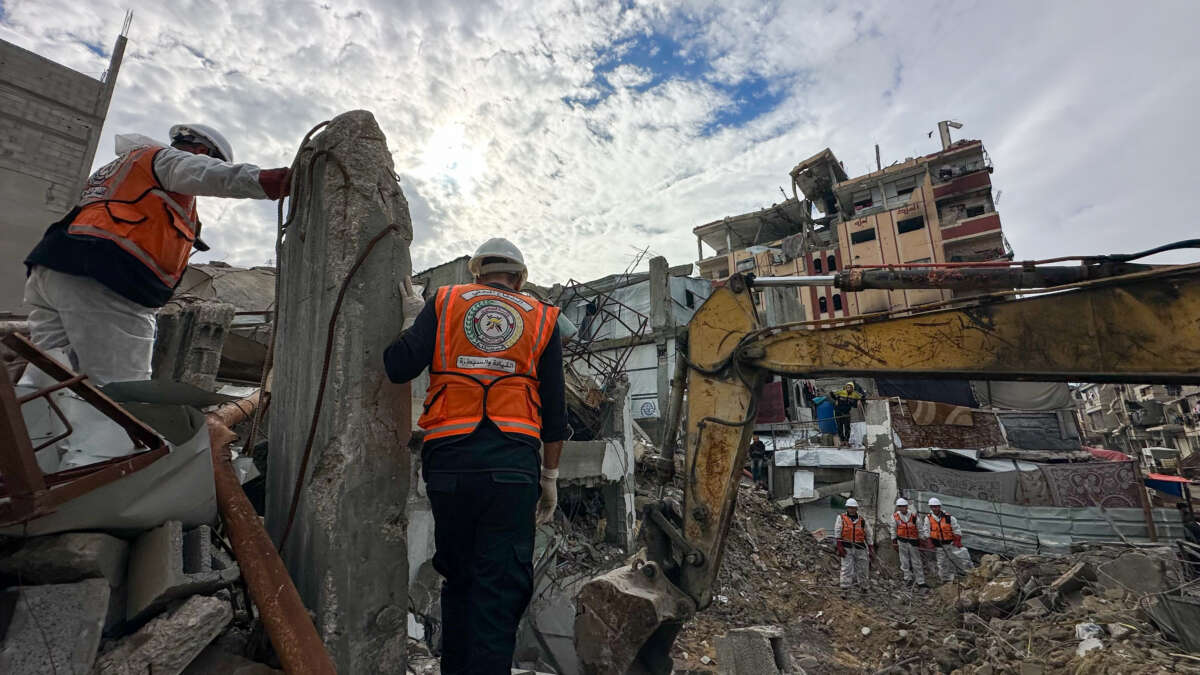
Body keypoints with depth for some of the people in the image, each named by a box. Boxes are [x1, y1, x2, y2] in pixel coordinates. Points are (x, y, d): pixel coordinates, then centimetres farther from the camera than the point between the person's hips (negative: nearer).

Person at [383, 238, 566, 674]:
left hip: (449, 458, 1)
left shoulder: (445, 303, 12)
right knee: (501, 587, 4)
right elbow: (554, 412, 10)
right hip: (513, 462, -1)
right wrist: (550, 478, 17)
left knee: (458, 577, 19)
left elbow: (400, 367, -3)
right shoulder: (541, 318, 13)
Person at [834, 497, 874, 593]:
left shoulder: (862, 520, 9)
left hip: (860, 548, 3)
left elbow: (868, 536, 13)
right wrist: (839, 547, -13)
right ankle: (845, 590, -5)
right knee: (847, 568, -8)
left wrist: (871, 549, 9)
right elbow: (837, 533, -5)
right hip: (847, 549, -3)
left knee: (862, 569, 11)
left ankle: (862, 587, 33)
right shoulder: (841, 518, 1)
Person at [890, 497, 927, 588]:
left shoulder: (914, 516, -6)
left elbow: (920, 530, 3)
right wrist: (894, 541, 4)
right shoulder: (895, 516, -5)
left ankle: (920, 581, 15)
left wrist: (921, 542, 3)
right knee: (904, 560, 2)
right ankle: (908, 578, 12)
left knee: (916, 561, 7)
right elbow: (893, 530, 4)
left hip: (913, 541, 0)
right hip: (901, 541, 0)